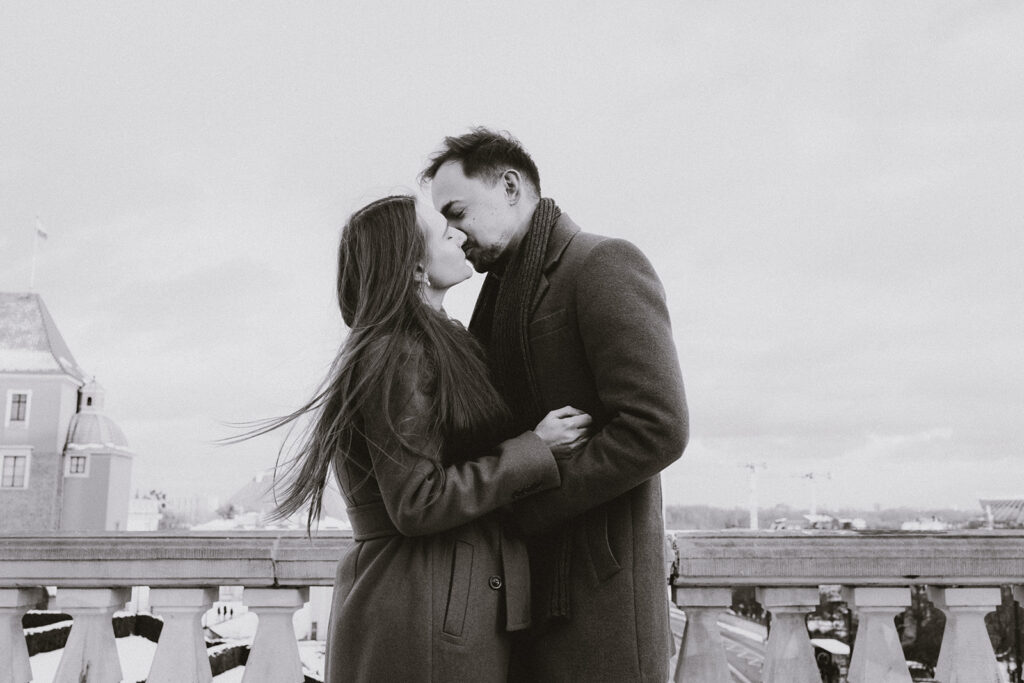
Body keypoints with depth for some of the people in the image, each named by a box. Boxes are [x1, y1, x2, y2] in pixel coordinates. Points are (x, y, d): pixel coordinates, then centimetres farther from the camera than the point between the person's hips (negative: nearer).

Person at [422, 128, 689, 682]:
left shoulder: (604, 264, -8)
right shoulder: (507, 293, 19)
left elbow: (657, 428, -18)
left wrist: (520, 507, -16)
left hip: (596, 592, -8)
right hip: (521, 592, 8)